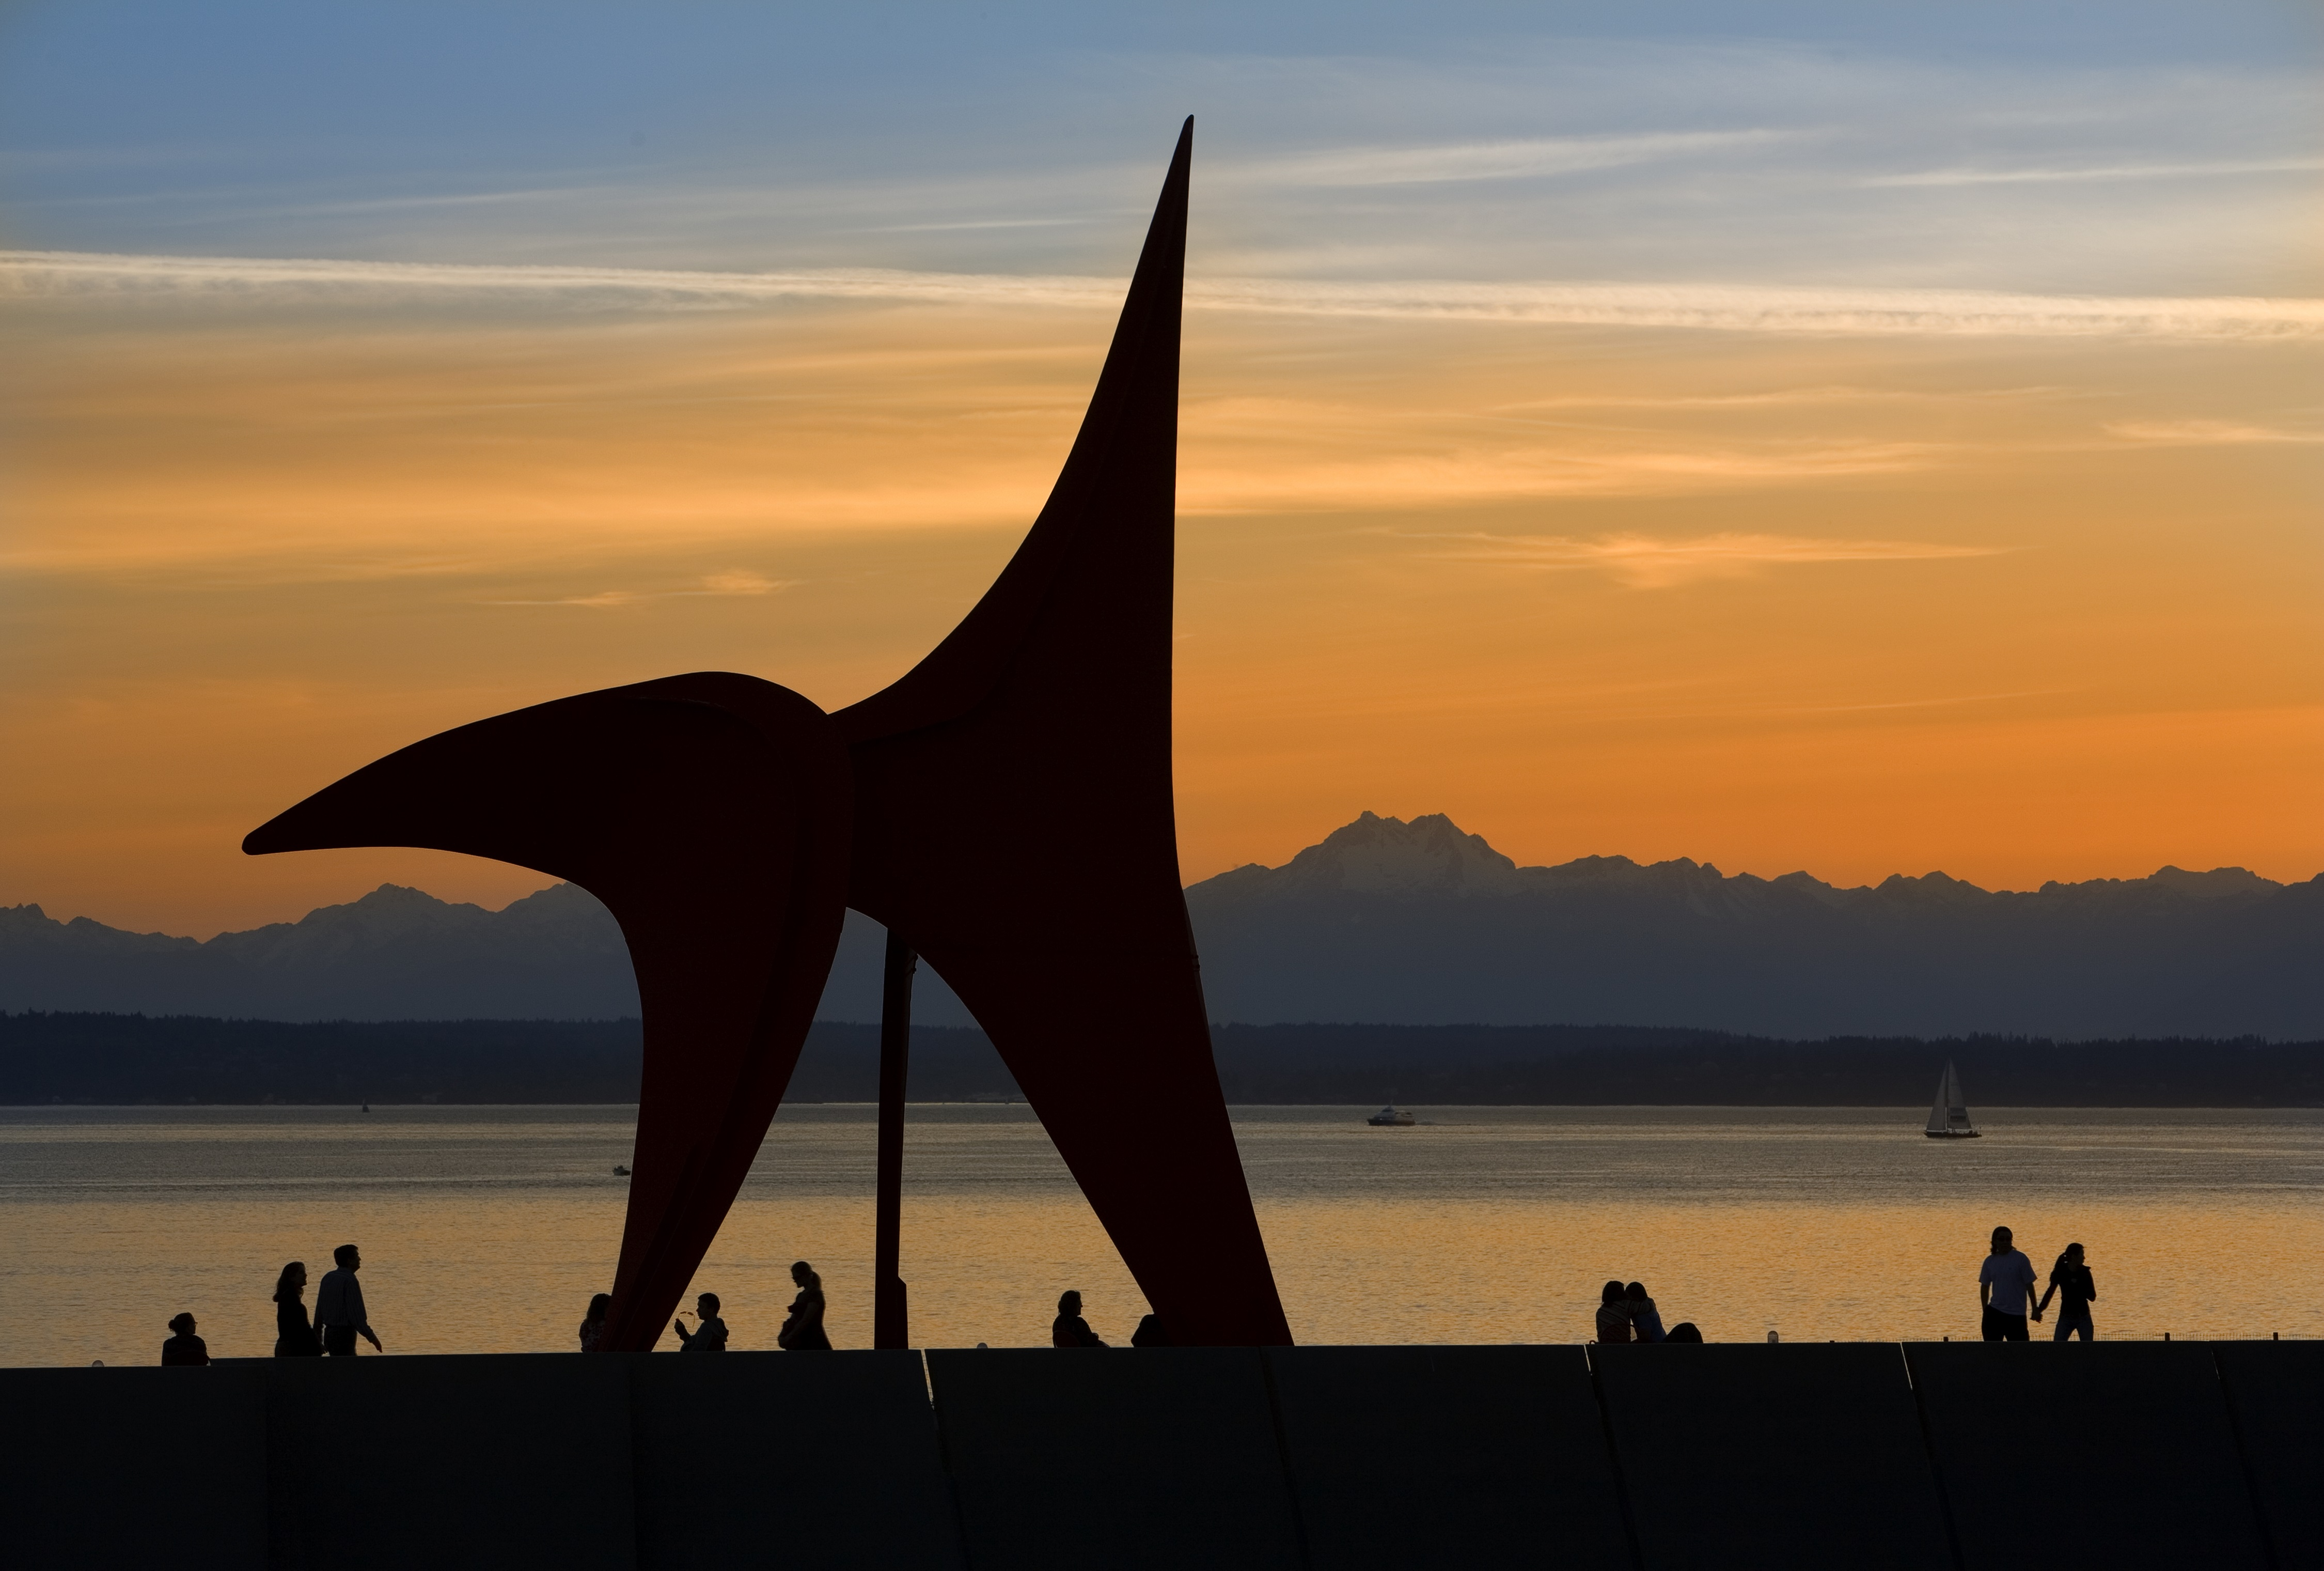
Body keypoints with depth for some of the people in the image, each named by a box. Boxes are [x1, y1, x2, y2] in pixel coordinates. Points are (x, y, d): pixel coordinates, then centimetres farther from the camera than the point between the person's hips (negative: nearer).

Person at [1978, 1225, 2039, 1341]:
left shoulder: (2020, 1259, -5)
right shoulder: (1990, 1261, 6)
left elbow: (2029, 1285, -3)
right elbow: (1985, 1287, 13)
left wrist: (2035, 1310, -2)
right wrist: (1985, 1311, 12)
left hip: (2017, 1314, -4)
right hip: (1995, 1313, 4)